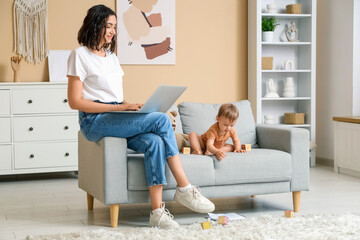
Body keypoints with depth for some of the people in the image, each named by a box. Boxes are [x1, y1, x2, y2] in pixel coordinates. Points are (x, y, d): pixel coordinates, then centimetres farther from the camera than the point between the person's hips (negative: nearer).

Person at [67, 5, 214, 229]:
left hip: (117, 120, 7)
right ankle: (185, 188, -17)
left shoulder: (112, 57, 22)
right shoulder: (80, 55, -1)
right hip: (95, 122, -7)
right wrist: (118, 107, -15)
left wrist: (132, 106, -1)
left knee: (154, 141, -27)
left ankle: (157, 211, -30)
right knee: (162, 120, -24)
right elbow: (75, 101, -9)